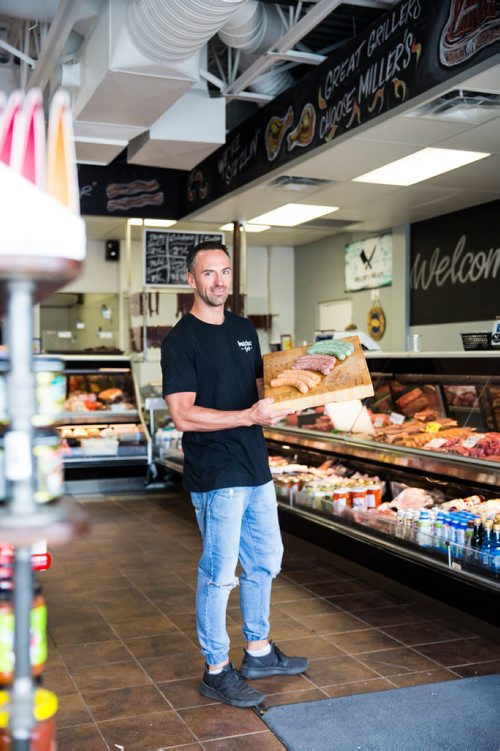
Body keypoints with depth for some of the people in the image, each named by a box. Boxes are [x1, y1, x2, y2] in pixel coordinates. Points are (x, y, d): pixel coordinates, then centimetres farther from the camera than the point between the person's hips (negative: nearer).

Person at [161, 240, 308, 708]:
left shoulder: (244, 330, 12)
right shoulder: (181, 340, -12)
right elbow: (183, 415, -20)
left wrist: (284, 402, -1)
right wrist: (248, 416, -27)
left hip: (255, 469, 8)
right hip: (216, 476, -8)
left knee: (264, 562, 18)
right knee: (219, 573, 2)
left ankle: (258, 652, 35)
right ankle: (217, 671, 18)